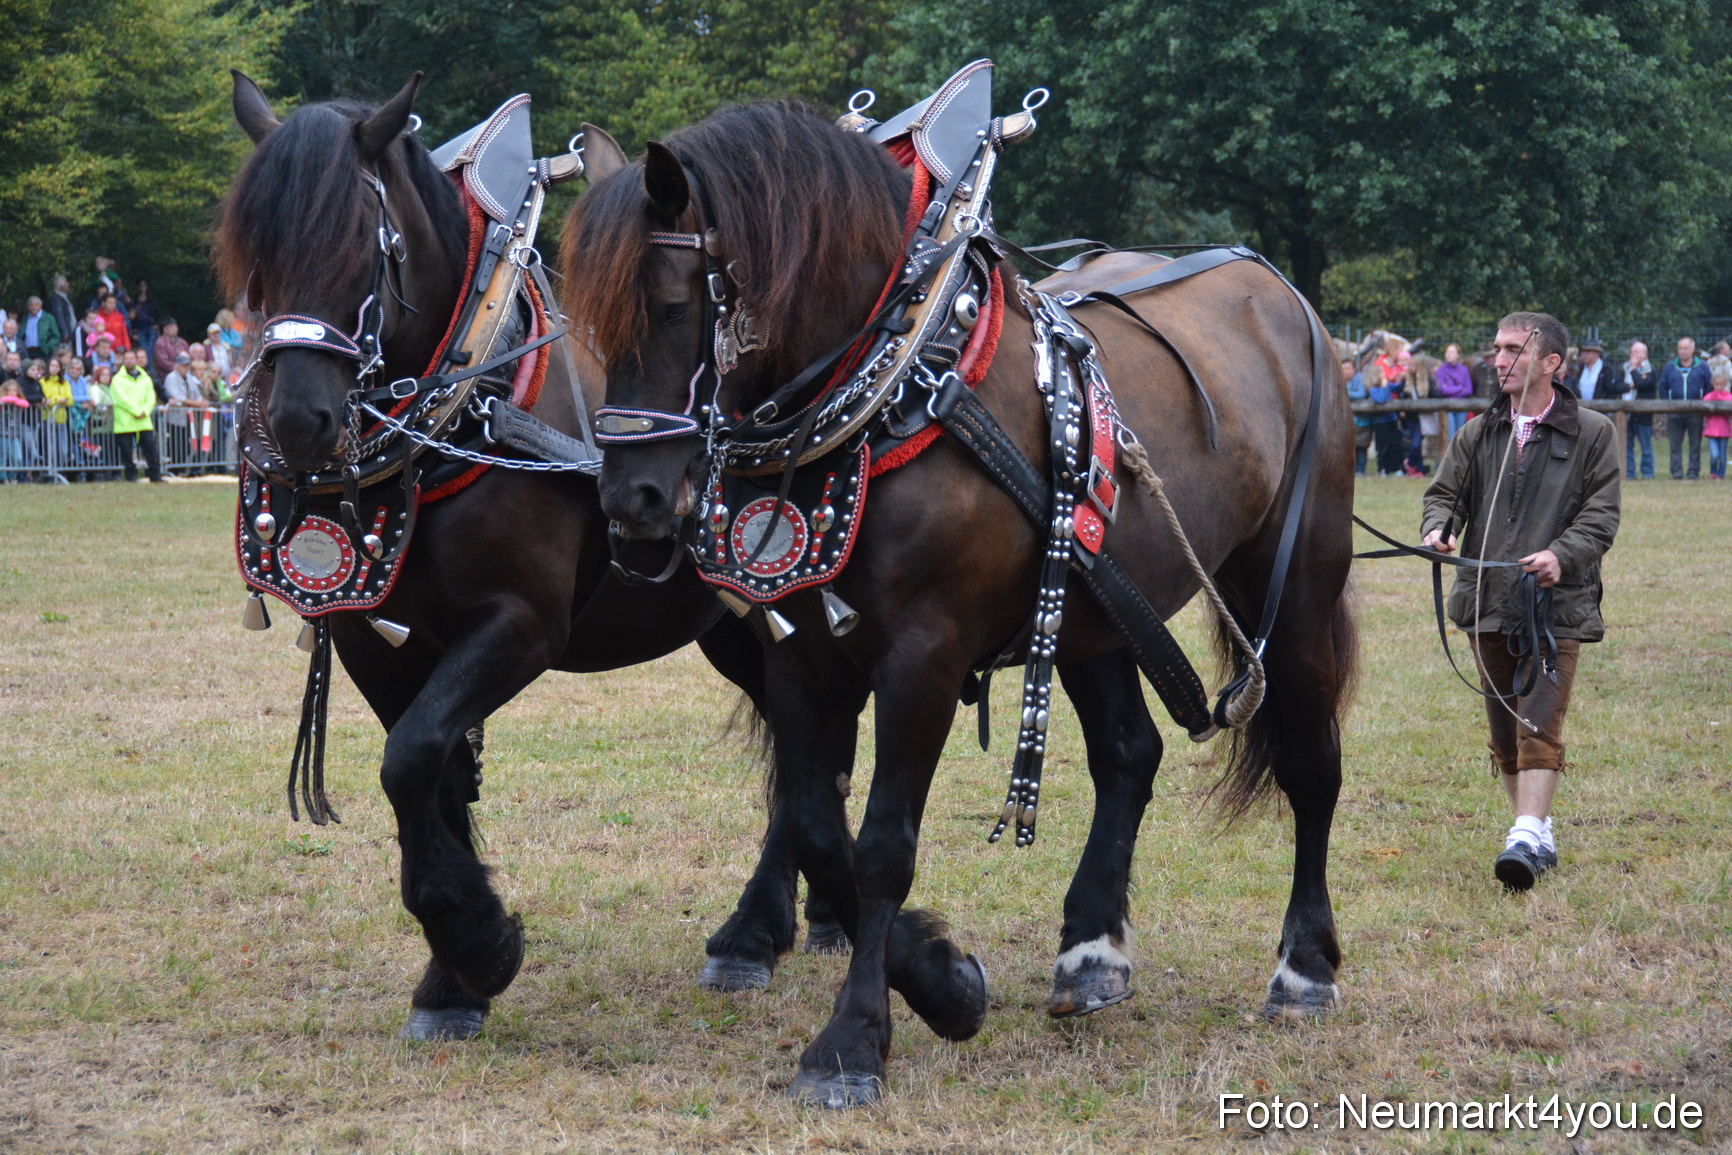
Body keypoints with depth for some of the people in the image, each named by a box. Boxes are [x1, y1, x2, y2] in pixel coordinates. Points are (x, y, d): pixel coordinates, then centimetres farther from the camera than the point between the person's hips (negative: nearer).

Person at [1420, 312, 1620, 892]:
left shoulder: (1592, 433, 0)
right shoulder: (1479, 435, 12)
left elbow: (1602, 515, -3)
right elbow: (1446, 491, 11)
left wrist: (1562, 555, -21)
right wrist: (1438, 527, -12)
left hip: (1556, 604, -5)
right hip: (1487, 602, 5)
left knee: (1540, 722, -15)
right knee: (1504, 727, 10)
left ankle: (1527, 838, -23)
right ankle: (1538, 832, 22)